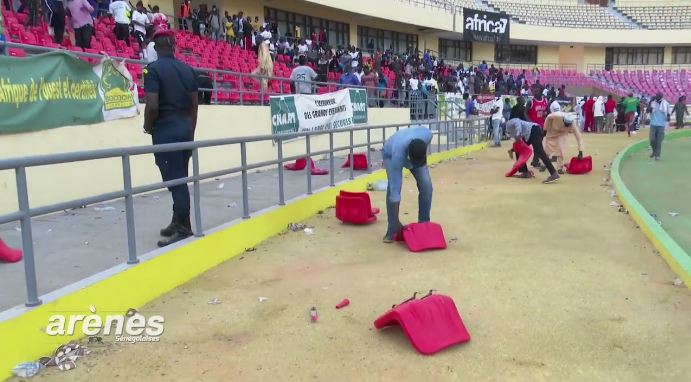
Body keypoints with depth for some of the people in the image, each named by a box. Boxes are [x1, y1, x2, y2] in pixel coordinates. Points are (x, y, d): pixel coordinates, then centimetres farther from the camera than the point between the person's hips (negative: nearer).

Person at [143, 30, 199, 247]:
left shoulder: (153, 69, -10)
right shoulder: (187, 69, 9)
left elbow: (152, 105, -18)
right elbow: (194, 104, 11)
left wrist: (147, 127, 0)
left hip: (165, 130, -7)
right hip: (185, 127, 7)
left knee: (174, 180, -4)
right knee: (180, 178, 14)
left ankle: (183, 228, -1)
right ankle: (178, 222, 24)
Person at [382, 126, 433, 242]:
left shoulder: (427, 134, -38)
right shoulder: (398, 154, -46)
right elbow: (395, 188, -41)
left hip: (417, 150, 4)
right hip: (391, 154, -4)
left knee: (426, 184, -14)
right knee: (393, 187, -25)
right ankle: (393, 228, -13)